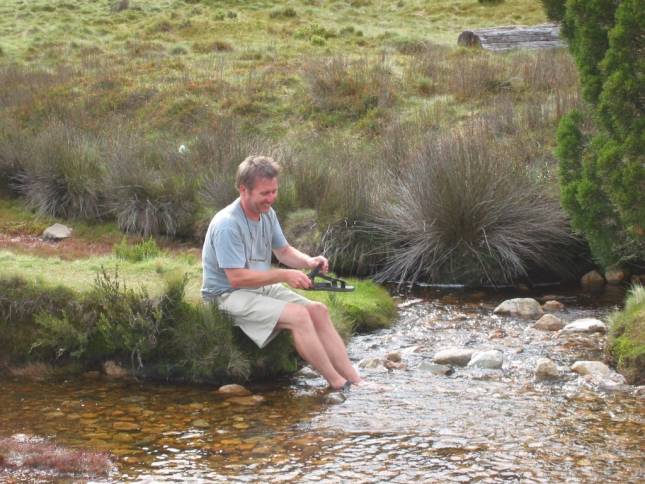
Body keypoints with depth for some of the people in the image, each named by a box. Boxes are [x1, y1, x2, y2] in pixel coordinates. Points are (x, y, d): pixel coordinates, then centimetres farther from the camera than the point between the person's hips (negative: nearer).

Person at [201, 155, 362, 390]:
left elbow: (284, 251, 16)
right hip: (229, 294, -9)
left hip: (263, 286, 9)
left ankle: (354, 380, -14)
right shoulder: (227, 225, -23)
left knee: (319, 311, -10)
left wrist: (308, 261, -6)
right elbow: (237, 278, -25)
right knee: (298, 316, -26)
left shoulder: (267, 213, 5)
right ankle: (338, 384, -21)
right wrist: (284, 275, -24)